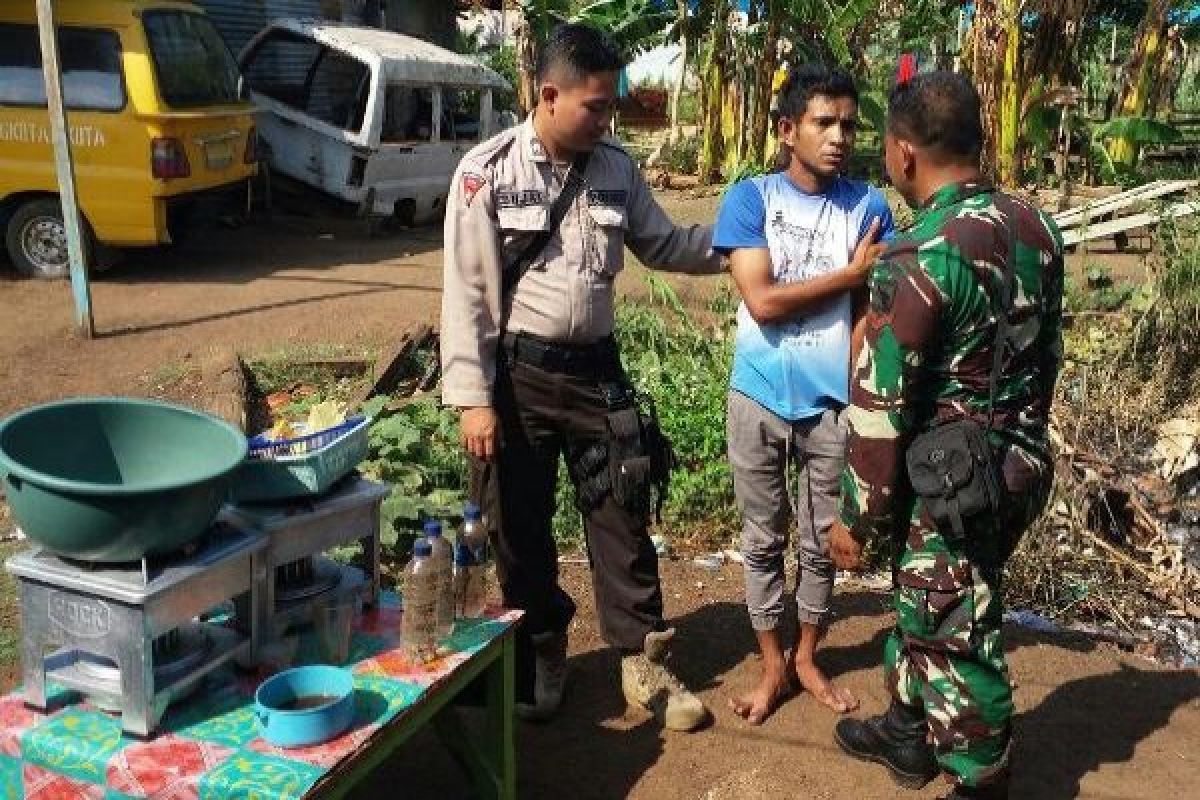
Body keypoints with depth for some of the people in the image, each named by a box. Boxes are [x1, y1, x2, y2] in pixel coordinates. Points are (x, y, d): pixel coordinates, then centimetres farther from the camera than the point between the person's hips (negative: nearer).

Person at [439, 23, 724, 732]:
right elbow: (467, 292, -10)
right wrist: (474, 398, -13)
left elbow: (663, 246, 13)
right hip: (518, 371, -3)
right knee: (521, 525, 10)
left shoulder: (616, 167, 2)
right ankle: (541, 654, 31)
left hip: (596, 367, 3)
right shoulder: (487, 171, -11)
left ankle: (644, 663, 21)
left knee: (623, 514, 7)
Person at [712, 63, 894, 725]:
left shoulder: (868, 206, -1)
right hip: (761, 399, -1)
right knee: (764, 540, 12)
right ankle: (772, 665, 30)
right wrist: (851, 274, -12)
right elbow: (762, 302, -15)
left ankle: (806, 658, 35)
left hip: (834, 405, 1)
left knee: (823, 541, 14)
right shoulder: (749, 198, -6)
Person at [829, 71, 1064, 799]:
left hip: (951, 481, -8)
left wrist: (857, 517, -9)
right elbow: (1047, 355, 12)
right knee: (924, 605, 25)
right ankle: (910, 734, 44)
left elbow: (881, 405, -18)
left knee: (957, 639, 8)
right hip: (1021, 463, 8)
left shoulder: (920, 258, -22)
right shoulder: (1037, 228, 1)